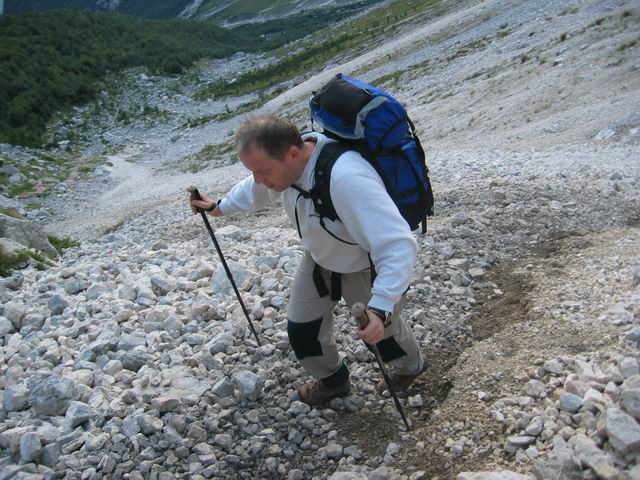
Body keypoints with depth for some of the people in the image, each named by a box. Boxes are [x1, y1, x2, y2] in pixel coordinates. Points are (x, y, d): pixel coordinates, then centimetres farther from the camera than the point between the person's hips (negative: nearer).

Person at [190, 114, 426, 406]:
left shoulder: (347, 177, -45)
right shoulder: (285, 161, -19)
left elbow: (398, 246, -47)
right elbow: (256, 189, 9)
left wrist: (381, 307, -57)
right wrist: (220, 207, 19)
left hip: (369, 267, -6)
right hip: (320, 259, 7)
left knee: (380, 332, 14)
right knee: (301, 329, 13)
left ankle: (410, 366, 50)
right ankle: (332, 380, 43)